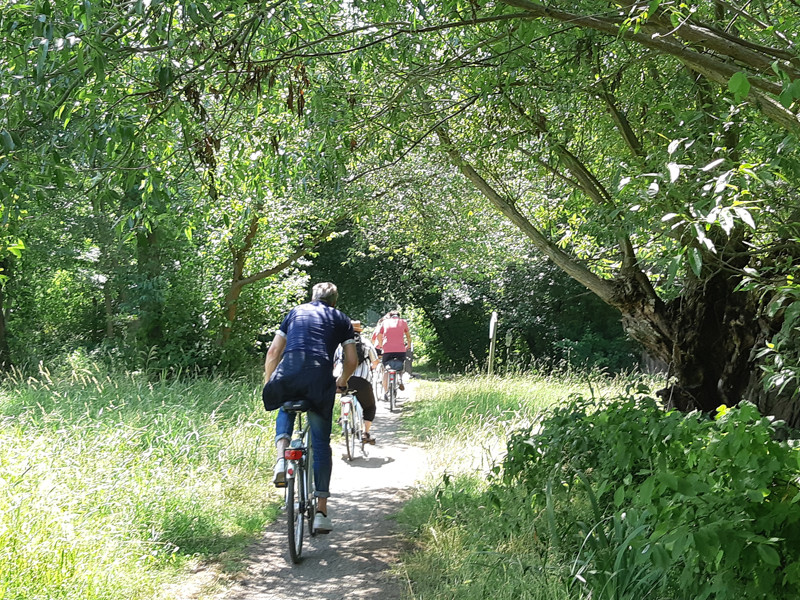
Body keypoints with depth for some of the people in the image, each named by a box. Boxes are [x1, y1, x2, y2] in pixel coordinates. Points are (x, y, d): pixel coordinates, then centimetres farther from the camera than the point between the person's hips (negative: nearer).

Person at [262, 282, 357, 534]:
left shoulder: (296, 311, 28)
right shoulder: (341, 319, 26)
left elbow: (273, 352, 22)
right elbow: (351, 360, 19)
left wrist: (267, 384, 33)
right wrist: (341, 381, 38)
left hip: (289, 370, 1)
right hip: (321, 373, -1)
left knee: (285, 410, 34)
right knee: (321, 443, 9)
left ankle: (281, 457, 6)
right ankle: (321, 510, 7)